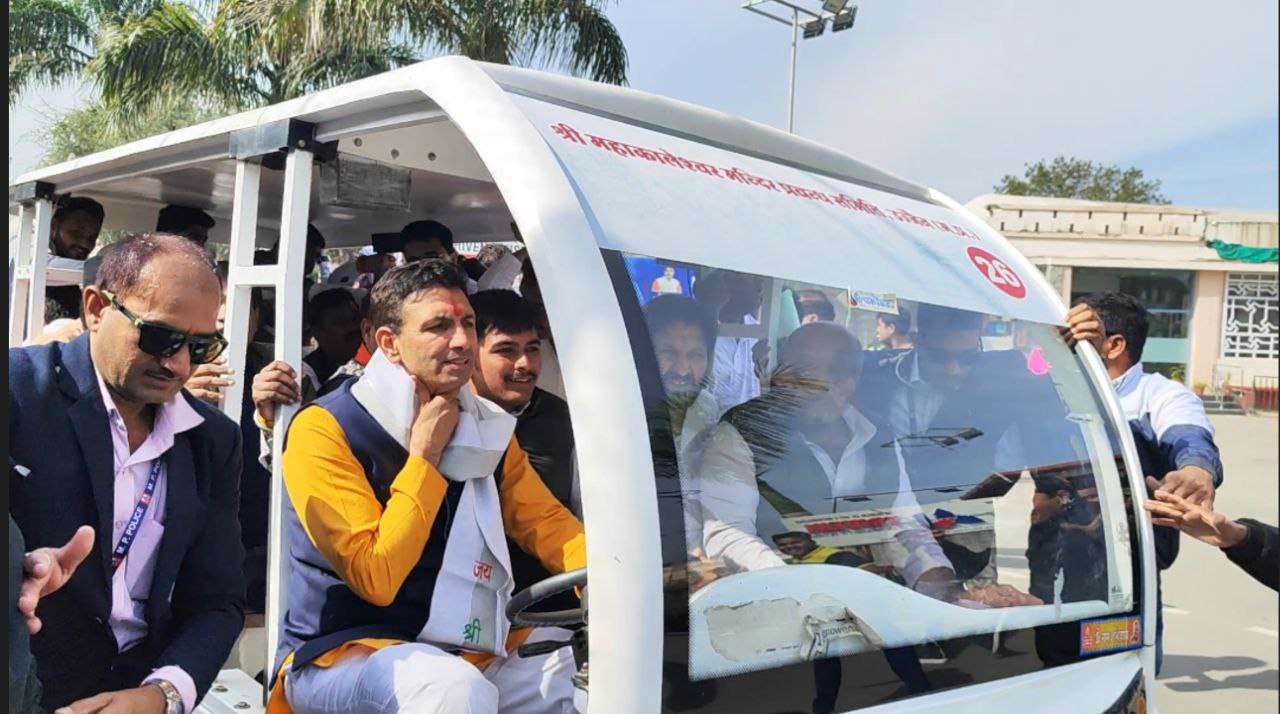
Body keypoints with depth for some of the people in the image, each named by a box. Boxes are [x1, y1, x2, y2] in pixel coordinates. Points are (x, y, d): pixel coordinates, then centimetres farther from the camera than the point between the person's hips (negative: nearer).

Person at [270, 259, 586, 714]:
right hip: (343, 656, -5)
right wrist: (425, 455, -16)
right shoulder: (325, 430, -13)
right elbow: (376, 578, -19)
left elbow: (547, 522, 2)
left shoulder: (488, 428, 7)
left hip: (471, 655, 6)